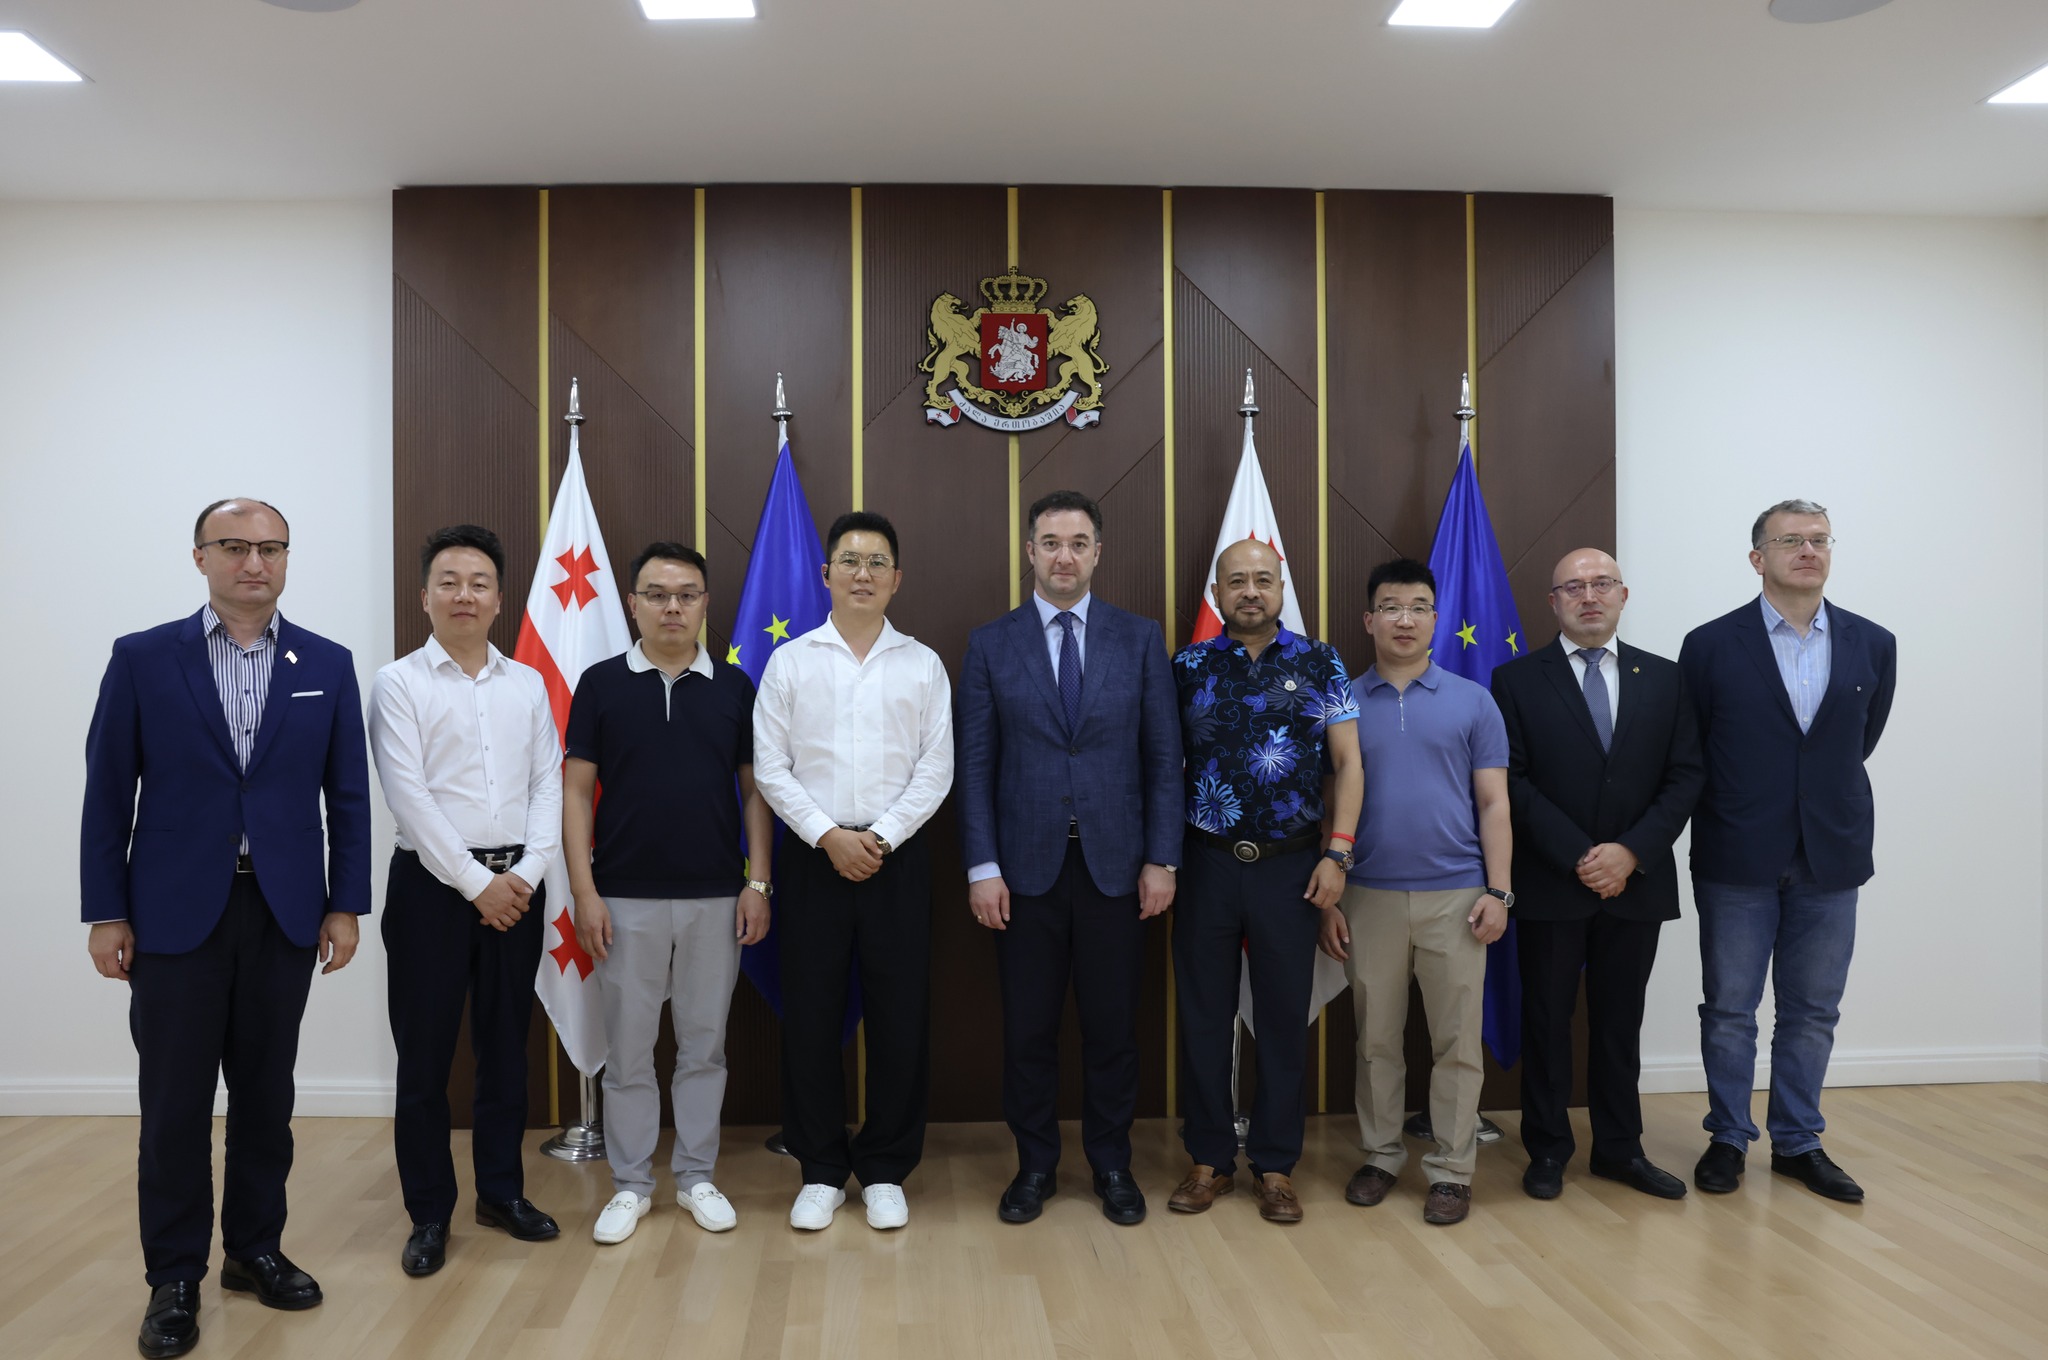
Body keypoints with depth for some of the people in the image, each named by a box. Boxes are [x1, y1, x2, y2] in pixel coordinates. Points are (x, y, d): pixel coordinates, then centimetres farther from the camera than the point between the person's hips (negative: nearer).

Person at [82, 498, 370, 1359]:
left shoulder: (328, 666, 3)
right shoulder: (141, 659, 0)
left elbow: (347, 795, 4)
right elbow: (108, 795, 0)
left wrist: (346, 905, 1)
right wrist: (104, 912, -3)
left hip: (285, 912, 2)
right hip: (175, 912, -1)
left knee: (265, 1094, 12)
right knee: (174, 1101, 5)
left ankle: (256, 1247, 27)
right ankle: (175, 1277, 19)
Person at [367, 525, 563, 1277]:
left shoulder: (529, 683, 9)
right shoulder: (399, 682, -2)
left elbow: (548, 785, 5)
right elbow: (409, 796, -10)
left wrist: (527, 873, -7)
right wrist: (476, 882, -12)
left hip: (516, 886, 4)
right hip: (432, 883, -3)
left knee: (506, 1046, 12)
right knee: (425, 1054, 4)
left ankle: (501, 1190, 27)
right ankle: (429, 1213, 18)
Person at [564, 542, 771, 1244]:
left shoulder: (734, 686, 3)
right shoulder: (601, 683, 0)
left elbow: (755, 789, 5)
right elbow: (576, 791, -1)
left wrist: (758, 882, -3)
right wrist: (584, 891, -8)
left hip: (716, 897, 1)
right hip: (626, 898, -1)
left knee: (704, 1044, 10)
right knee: (628, 1048, 8)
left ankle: (697, 1176, 24)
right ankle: (630, 1184, 22)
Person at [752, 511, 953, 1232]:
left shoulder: (923, 665, 6)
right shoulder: (790, 662, 5)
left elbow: (936, 769, 1)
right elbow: (770, 767, 0)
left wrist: (881, 838, -10)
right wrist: (828, 836, -10)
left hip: (897, 855, 0)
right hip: (813, 855, 0)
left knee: (899, 1016, 3)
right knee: (810, 1015, 4)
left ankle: (885, 1170, 19)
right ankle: (821, 1171, 20)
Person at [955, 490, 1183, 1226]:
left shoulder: (1140, 638, 4)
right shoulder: (990, 644, 2)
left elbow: (1163, 757, 3)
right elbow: (975, 764, 0)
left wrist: (1162, 859, -2)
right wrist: (982, 867, -5)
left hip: (1114, 863, 1)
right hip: (1027, 863, 0)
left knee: (1112, 1026, 9)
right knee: (1028, 1027, 8)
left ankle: (1112, 1165, 27)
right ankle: (1035, 1165, 25)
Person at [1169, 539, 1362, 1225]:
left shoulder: (1319, 663, 2)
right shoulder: (1187, 667, 3)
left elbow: (1346, 762, 1)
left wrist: (1337, 853, -7)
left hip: (1291, 865, 0)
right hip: (1206, 862, 1)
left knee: (1284, 1017, 8)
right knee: (1204, 1014, 8)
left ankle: (1275, 1165, 22)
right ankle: (1210, 1159, 23)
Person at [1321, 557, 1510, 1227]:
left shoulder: (1473, 702, 4)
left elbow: (1493, 803, 3)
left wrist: (1498, 890, -6)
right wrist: (1325, 900, 1)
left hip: (1455, 895, -1)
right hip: (1369, 896, 1)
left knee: (1457, 1042, 4)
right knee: (1376, 1039, 10)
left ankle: (1451, 1170, 16)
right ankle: (1381, 1156, 24)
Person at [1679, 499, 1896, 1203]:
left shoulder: (1873, 645, 3)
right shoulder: (1711, 645, -5)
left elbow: (1859, 743, 14)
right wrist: (1737, 812, 9)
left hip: (1830, 858, 3)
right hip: (1738, 860, -2)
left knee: (1812, 1012, 11)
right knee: (1730, 1010, 7)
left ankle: (1797, 1142, 26)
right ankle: (1728, 1138, 21)